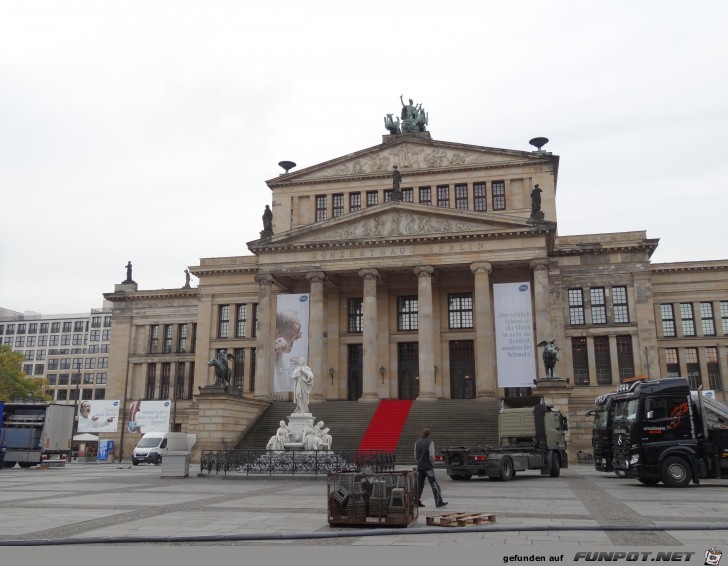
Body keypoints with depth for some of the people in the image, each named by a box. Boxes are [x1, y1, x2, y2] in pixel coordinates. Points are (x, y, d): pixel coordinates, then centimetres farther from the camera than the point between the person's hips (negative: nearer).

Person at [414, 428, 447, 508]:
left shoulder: (417, 443, 9)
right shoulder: (430, 442, -9)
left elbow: (415, 456, 11)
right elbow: (431, 455, -14)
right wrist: (432, 464, -1)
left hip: (420, 467, 6)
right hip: (428, 467, -6)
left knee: (420, 485, 11)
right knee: (434, 485, -4)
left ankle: (417, 501, 10)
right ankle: (439, 502, -6)